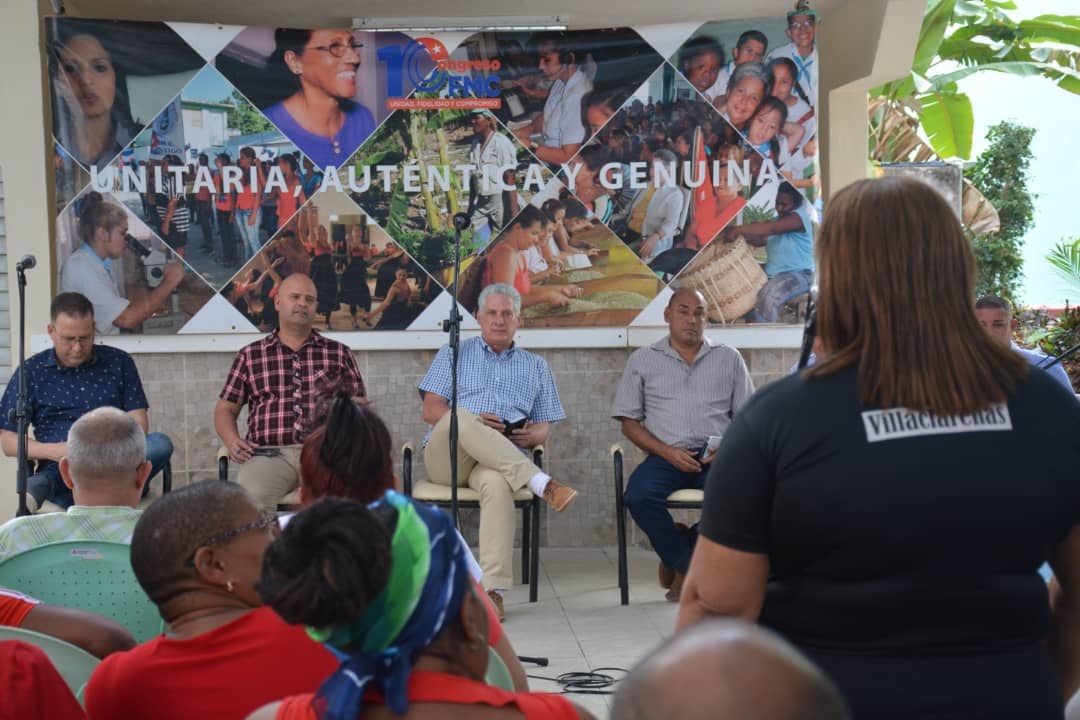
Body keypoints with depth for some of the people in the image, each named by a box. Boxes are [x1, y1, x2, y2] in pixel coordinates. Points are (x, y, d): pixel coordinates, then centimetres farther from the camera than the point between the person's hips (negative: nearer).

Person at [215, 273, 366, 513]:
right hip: (270, 453, 0)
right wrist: (232, 441, -1)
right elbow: (225, 409, 20)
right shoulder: (250, 356, 18)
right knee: (250, 499, -34)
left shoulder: (339, 353, 18)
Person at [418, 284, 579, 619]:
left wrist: (534, 435, -8)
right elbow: (431, 411, 8)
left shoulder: (536, 366, 24)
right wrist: (474, 423, -11)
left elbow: (544, 427, 18)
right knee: (460, 418, -37)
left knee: (497, 484, -39)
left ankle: (493, 589, -45)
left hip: (502, 459, 0)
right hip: (445, 455, 0)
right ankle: (543, 484, -41)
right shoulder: (454, 354, 20)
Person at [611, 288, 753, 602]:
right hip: (665, 455, 0)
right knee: (639, 496, -32)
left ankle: (678, 558, -9)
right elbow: (629, 422, 7)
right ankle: (693, 566, -8)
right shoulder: (643, 360, 12)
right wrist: (668, 452, -8)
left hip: (716, 457, 1)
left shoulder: (729, 358, 15)